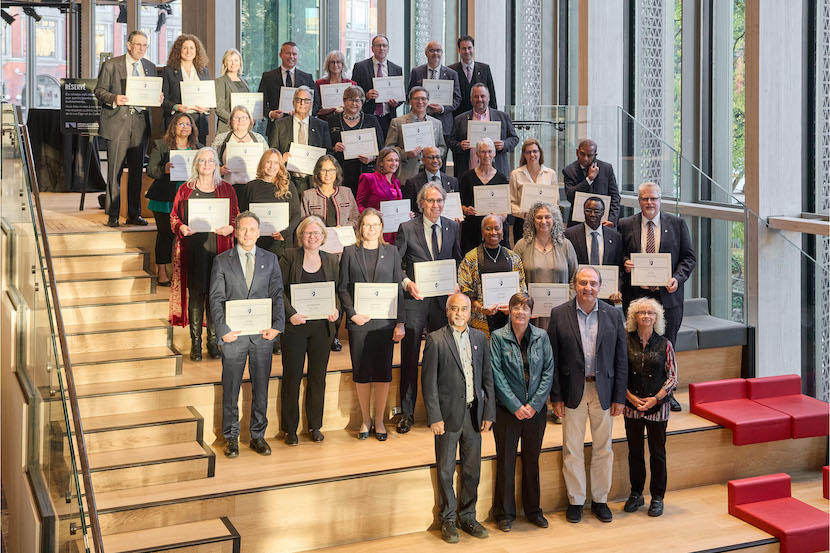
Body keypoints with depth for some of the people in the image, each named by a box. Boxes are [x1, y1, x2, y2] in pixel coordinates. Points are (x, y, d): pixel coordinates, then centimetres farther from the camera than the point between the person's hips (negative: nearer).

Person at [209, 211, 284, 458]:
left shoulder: (270, 259, 8)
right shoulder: (222, 260, 3)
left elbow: (277, 295, 4)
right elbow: (216, 298, 0)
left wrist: (277, 326, -8)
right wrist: (223, 329, -11)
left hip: (262, 334, 1)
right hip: (234, 335, -1)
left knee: (261, 387, 8)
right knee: (230, 388, 5)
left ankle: (258, 436, 20)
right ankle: (231, 437, 17)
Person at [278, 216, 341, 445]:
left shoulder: (332, 260, 10)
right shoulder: (289, 257, 0)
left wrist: (336, 309, -6)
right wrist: (290, 314, -15)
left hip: (322, 326, 3)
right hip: (295, 326, -3)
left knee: (318, 377, 9)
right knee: (292, 377, 2)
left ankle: (315, 426, 21)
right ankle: (290, 428, 13)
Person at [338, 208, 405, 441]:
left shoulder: (391, 252, 7)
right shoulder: (350, 252, 5)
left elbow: (399, 288, 5)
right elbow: (343, 288, 4)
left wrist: (400, 323, 0)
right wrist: (352, 313, -9)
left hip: (385, 320, 0)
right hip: (358, 320, 0)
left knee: (383, 371, 3)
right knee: (361, 372, 4)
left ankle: (379, 421, 15)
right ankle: (365, 420, 18)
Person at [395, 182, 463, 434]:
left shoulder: (452, 227, 6)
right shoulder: (407, 228, -3)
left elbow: (458, 260, 15)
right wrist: (407, 283, -18)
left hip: (443, 299, 2)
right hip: (414, 299, -2)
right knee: (409, 358, 2)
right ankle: (407, 413, 13)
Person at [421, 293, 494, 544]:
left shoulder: (479, 338, 8)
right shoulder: (435, 339, -5)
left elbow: (487, 377, 9)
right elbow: (428, 381, -7)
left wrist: (488, 412, 3)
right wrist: (434, 417, -13)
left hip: (473, 413, 4)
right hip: (448, 414, -4)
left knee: (472, 470, 12)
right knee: (446, 471, 5)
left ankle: (468, 517, 26)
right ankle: (447, 521, 18)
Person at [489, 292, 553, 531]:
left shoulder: (541, 336, 2)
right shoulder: (498, 337, -5)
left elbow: (548, 371, 0)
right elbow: (496, 374, -9)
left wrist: (534, 404, -9)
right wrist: (515, 406, -13)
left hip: (536, 410, 2)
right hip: (507, 410, -2)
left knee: (532, 460, 12)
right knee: (506, 461, 5)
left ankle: (533, 510, 26)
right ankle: (504, 514, 16)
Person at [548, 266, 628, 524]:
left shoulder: (613, 315, 2)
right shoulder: (559, 314, -3)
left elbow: (621, 359, 3)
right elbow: (552, 359, -2)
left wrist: (619, 397, 0)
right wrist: (556, 396, -5)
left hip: (603, 391, 1)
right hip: (573, 391, -1)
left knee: (603, 449, 10)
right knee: (572, 450, 5)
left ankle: (600, 500, 25)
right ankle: (575, 501, 20)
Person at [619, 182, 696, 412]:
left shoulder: (677, 224, 5)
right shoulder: (626, 225, 5)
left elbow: (689, 257, 5)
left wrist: (677, 278, -12)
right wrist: (625, 263, -13)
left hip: (668, 295, 0)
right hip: (636, 295, 0)